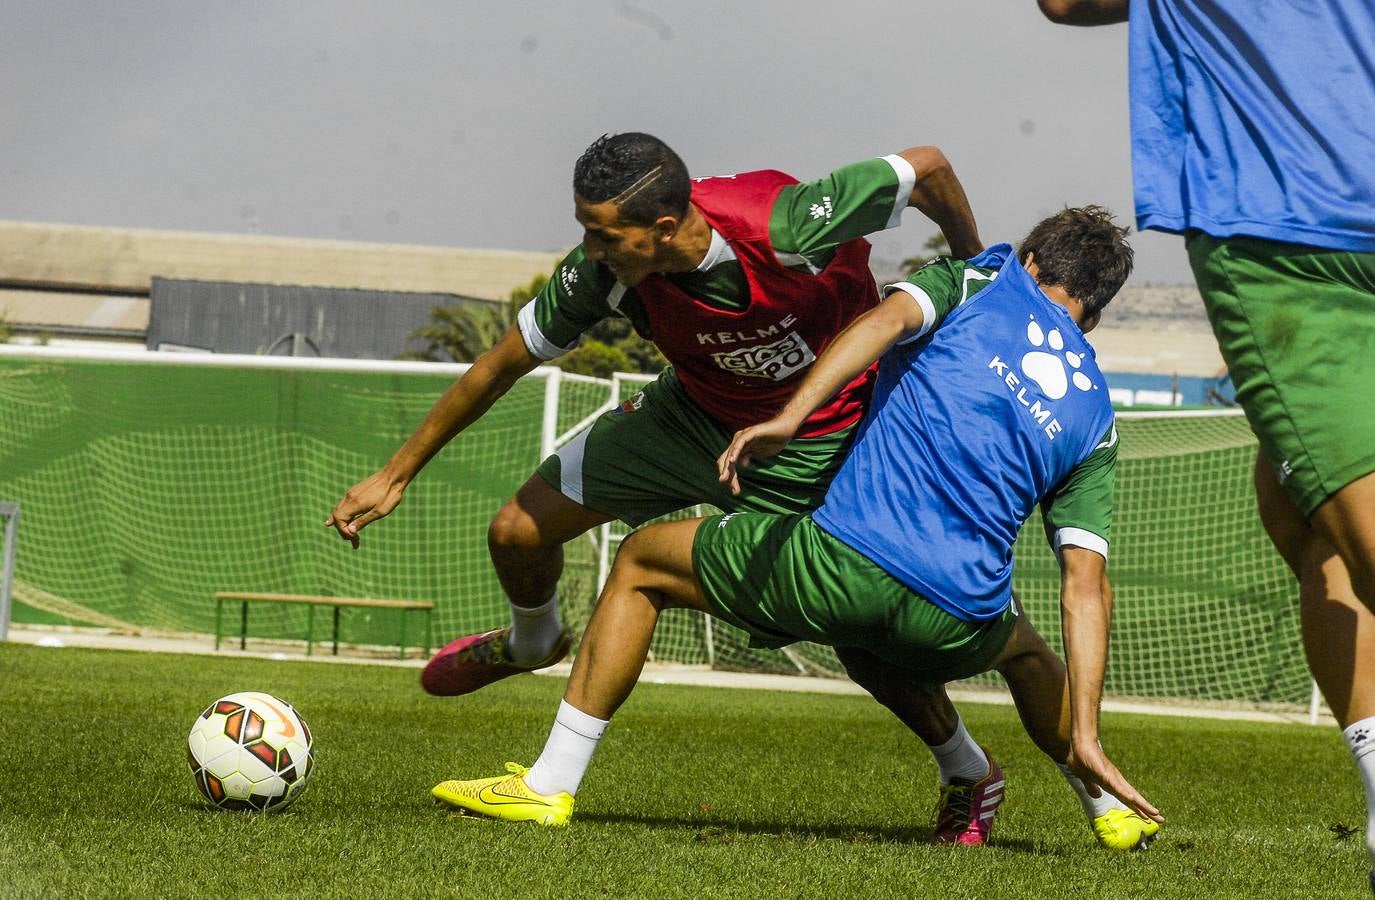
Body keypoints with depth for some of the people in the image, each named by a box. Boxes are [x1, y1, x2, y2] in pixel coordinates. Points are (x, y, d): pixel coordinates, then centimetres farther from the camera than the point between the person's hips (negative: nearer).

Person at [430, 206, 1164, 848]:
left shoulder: (988, 278, 15)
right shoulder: (1094, 414, 20)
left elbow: (890, 317, -9)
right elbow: (1087, 585, 11)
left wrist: (788, 418, -19)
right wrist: (1084, 738, 7)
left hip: (844, 561, -4)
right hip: (955, 624, 4)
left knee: (642, 564, 20)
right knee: (1022, 648, 43)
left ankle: (550, 785, 15)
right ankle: (1116, 809, 38)